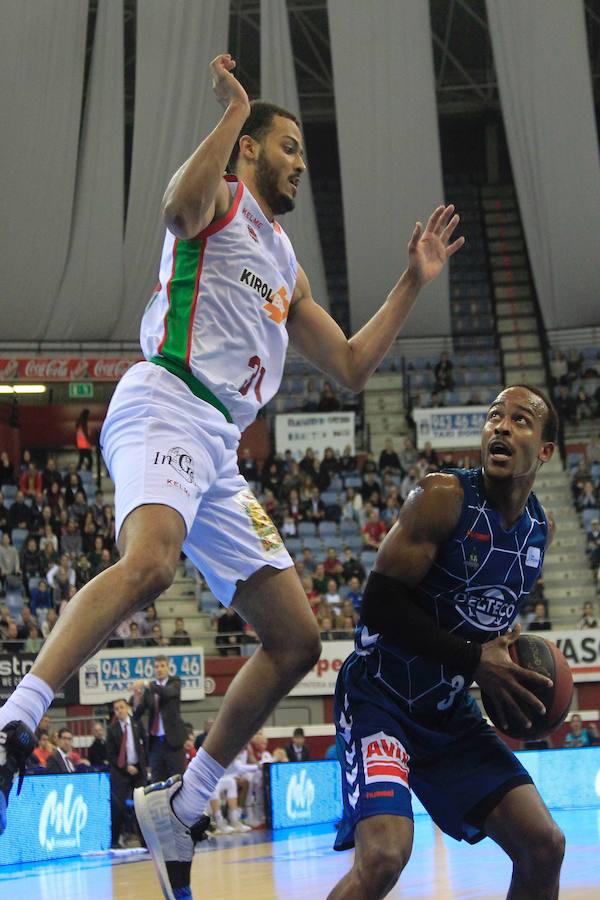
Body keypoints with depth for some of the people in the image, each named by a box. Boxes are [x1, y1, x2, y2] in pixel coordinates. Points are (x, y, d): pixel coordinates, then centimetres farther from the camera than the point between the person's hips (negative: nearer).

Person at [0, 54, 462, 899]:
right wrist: (234, 109, -14)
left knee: (297, 641, 6)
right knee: (148, 562, -39)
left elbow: (351, 368, 33)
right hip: (165, 407, -9)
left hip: (220, 448, 9)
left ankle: (180, 805, 14)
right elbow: (181, 203, -20)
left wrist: (414, 281, 31)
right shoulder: (221, 198, 8)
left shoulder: (285, 265, 31)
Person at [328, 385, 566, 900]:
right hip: (381, 697, -7)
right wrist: (475, 661, -21)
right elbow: (380, 605, -21)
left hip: (450, 712, 7)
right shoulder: (445, 497, -17)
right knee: (384, 856, -27)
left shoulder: (540, 530, 5)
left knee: (543, 846, 1)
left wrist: (509, 652, 0)